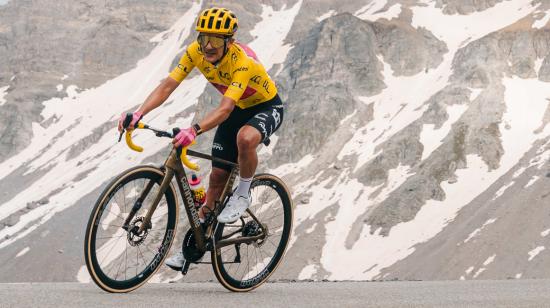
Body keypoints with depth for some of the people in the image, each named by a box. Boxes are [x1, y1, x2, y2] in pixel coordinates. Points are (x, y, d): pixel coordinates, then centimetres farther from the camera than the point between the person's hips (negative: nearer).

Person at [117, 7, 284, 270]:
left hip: (267, 107, -6)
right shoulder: (196, 51, -19)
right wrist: (139, 114, -36)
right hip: (238, 109, 6)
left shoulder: (242, 61, -36)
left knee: (245, 138, -40)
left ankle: (243, 194, -12)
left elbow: (225, 109, -46)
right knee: (217, 175, 3)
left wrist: (194, 130, -61)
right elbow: (168, 85, -21)